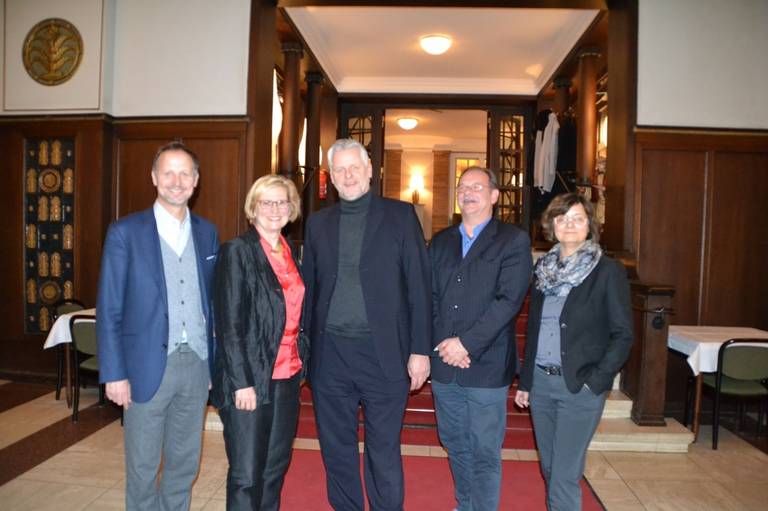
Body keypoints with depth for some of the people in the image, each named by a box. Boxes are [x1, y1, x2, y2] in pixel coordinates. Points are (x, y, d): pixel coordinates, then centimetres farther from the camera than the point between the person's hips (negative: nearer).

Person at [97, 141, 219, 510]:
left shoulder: (207, 232, 7)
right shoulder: (125, 232, -5)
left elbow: (212, 299, 9)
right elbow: (109, 309, -5)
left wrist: (215, 359, 5)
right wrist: (114, 373, -8)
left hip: (196, 364, 4)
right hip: (148, 366, -3)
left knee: (184, 462, 17)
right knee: (142, 465, 11)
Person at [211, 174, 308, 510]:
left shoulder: (290, 253, 11)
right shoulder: (237, 251, -9)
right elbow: (228, 324, -13)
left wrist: (301, 361, 7)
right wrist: (242, 382, -17)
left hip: (287, 378, 7)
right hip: (249, 381, -6)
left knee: (275, 469, 16)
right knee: (247, 474, 4)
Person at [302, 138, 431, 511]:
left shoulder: (400, 215, 0)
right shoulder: (318, 223, 10)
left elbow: (418, 285, -3)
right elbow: (308, 288, 12)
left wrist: (420, 350, -7)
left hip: (382, 353, -3)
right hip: (329, 353, 3)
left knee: (384, 452, 8)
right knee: (336, 449, 15)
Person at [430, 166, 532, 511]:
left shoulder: (513, 241, -2)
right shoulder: (440, 242, 13)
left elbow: (509, 300, -12)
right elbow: (430, 297, 6)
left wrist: (467, 343, -16)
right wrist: (443, 344, -8)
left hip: (486, 365, -4)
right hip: (444, 365, 5)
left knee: (484, 453, 3)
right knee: (456, 446, 17)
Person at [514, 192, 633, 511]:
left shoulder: (608, 271, -6)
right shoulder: (543, 267, 8)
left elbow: (623, 334, -6)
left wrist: (596, 381, -14)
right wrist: (525, 380, 12)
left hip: (580, 386, -5)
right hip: (541, 382, 5)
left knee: (565, 475, -2)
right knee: (549, 469, 16)